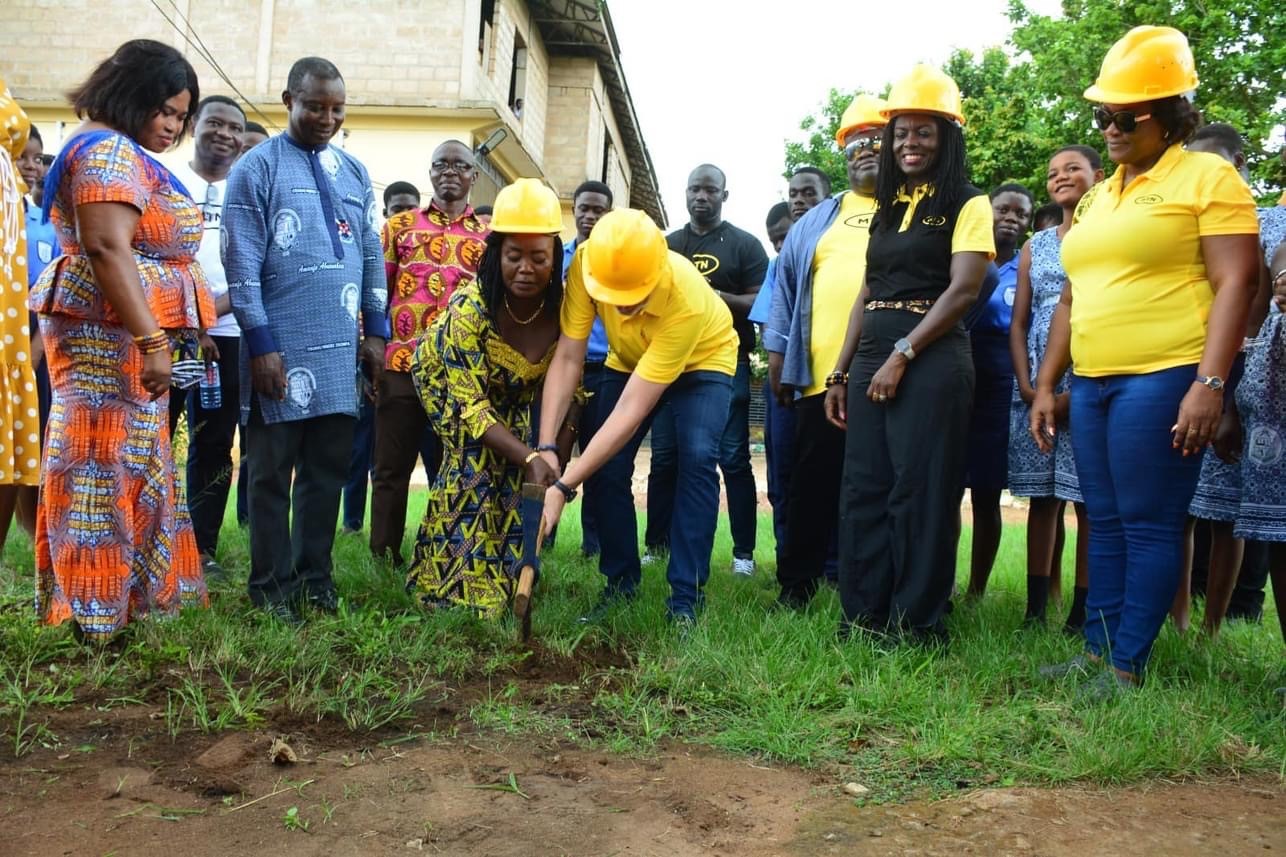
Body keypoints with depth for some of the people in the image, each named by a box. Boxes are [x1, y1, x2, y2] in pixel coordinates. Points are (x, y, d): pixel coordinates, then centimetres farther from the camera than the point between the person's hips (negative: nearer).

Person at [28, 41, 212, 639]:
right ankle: (96, 615, 0)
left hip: (124, 335, 11)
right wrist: (151, 340, -27)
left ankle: (124, 594, 22)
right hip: (111, 333, -11)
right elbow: (107, 248, -23)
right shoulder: (108, 149, -12)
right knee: (106, 464, -7)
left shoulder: (124, 153, 20)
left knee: (125, 463, 13)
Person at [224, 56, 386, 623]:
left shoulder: (354, 171, 15)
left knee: (329, 468, 9)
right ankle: (271, 587, 14)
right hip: (281, 347, -5)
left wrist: (376, 330, 11)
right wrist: (261, 343, -13)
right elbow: (241, 263, -7)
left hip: (340, 348, 5)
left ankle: (315, 576, 20)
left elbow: (372, 253, 17)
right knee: (273, 473, 3)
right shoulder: (257, 167, -2)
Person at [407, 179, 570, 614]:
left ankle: (500, 584, 7)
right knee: (475, 466, -22)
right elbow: (470, 405, -36)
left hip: (516, 393, 4)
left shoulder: (564, 306, -25)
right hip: (448, 381, -4)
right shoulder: (470, 306, -36)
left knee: (518, 480, -10)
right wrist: (529, 457, -45)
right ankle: (457, 585, -9)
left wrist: (559, 460, -23)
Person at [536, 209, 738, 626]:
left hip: (702, 360, -4)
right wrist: (546, 446, -37)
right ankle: (620, 584, 7)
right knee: (605, 463, -10)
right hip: (629, 360, 4)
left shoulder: (687, 300, -42)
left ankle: (686, 598, -14)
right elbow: (568, 357, -27)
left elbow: (630, 412, -42)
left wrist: (564, 487, -43)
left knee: (697, 459, -24)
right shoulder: (588, 262, -32)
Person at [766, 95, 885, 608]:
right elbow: (787, 287, 18)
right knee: (813, 485, 8)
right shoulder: (816, 222, 19)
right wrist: (778, 354, 11)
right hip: (822, 377, 3)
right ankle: (796, 584, 17)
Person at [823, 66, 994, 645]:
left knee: (919, 491, -5)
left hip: (931, 358, -6)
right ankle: (863, 616, 14)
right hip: (870, 359, 7)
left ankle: (919, 624, 5)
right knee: (863, 489, 6)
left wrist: (902, 355, -17)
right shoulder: (887, 208, 20)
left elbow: (963, 289, -11)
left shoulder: (966, 205, 1)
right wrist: (841, 373, 12)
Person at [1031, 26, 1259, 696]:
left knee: (1149, 526, -3)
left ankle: (1128, 664, 6)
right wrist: (1044, 385, 16)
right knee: (1104, 525, 11)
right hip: (1090, 384, 7)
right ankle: (1096, 651, 19)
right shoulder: (1096, 198, 19)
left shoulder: (1206, 176, -1)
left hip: (1164, 379, -7)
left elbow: (1234, 283, -9)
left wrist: (1209, 384, -18)